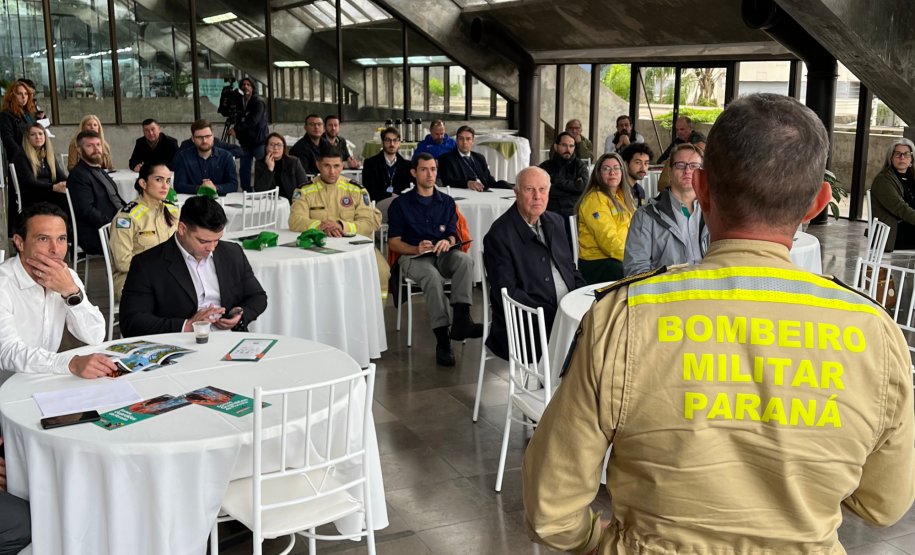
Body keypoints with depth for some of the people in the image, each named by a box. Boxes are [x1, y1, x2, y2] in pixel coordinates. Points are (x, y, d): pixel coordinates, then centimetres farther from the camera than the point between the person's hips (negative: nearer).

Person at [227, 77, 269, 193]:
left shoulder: (258, 103, -9)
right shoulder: (240, 102, 10)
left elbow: (253, 120, -20)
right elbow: (238, 120, 12)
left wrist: (236, 129, -23)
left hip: (259, 141, -6)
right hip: (245, 142, 6)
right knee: (244, 169, 6)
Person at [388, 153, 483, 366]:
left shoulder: (447, 202, 17)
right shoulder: (400, 204, 7)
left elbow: (453, 236, 12)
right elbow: (394, 242, 2)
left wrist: (448, 242, -15)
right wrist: (417, 249, -17)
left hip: (442, 255, 3)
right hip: (413, 257, -3)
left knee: (464, 259, -32)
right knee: (432, 275, -37)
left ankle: (461, 320, -43)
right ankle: (442, 339, -39)